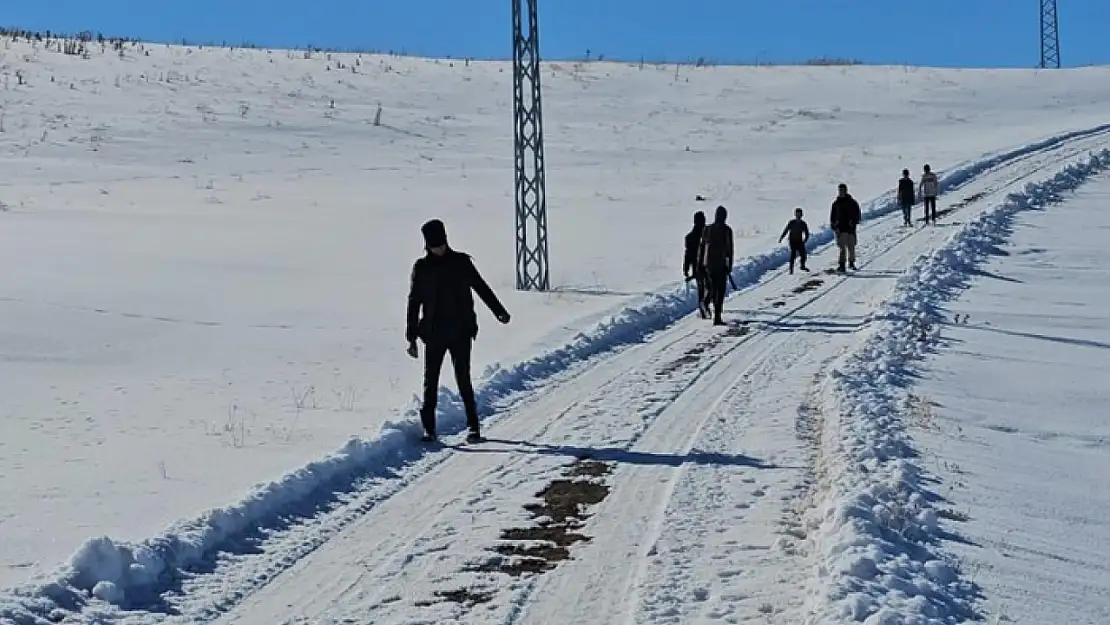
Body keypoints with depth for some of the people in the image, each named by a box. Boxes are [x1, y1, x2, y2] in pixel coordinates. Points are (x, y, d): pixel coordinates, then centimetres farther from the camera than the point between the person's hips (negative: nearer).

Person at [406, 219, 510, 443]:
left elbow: (481, 287, 13)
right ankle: (429, 429, 8)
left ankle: (474, 427, 3)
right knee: (430, 381, 2)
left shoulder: (461, 262, 2)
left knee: (463, 379, -3)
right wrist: (412, 338, 3)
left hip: (461, 332, -1)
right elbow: (413, 304, 5)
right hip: (433, 333, 1)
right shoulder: (421, 267, 3)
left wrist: (499, 311, 13)